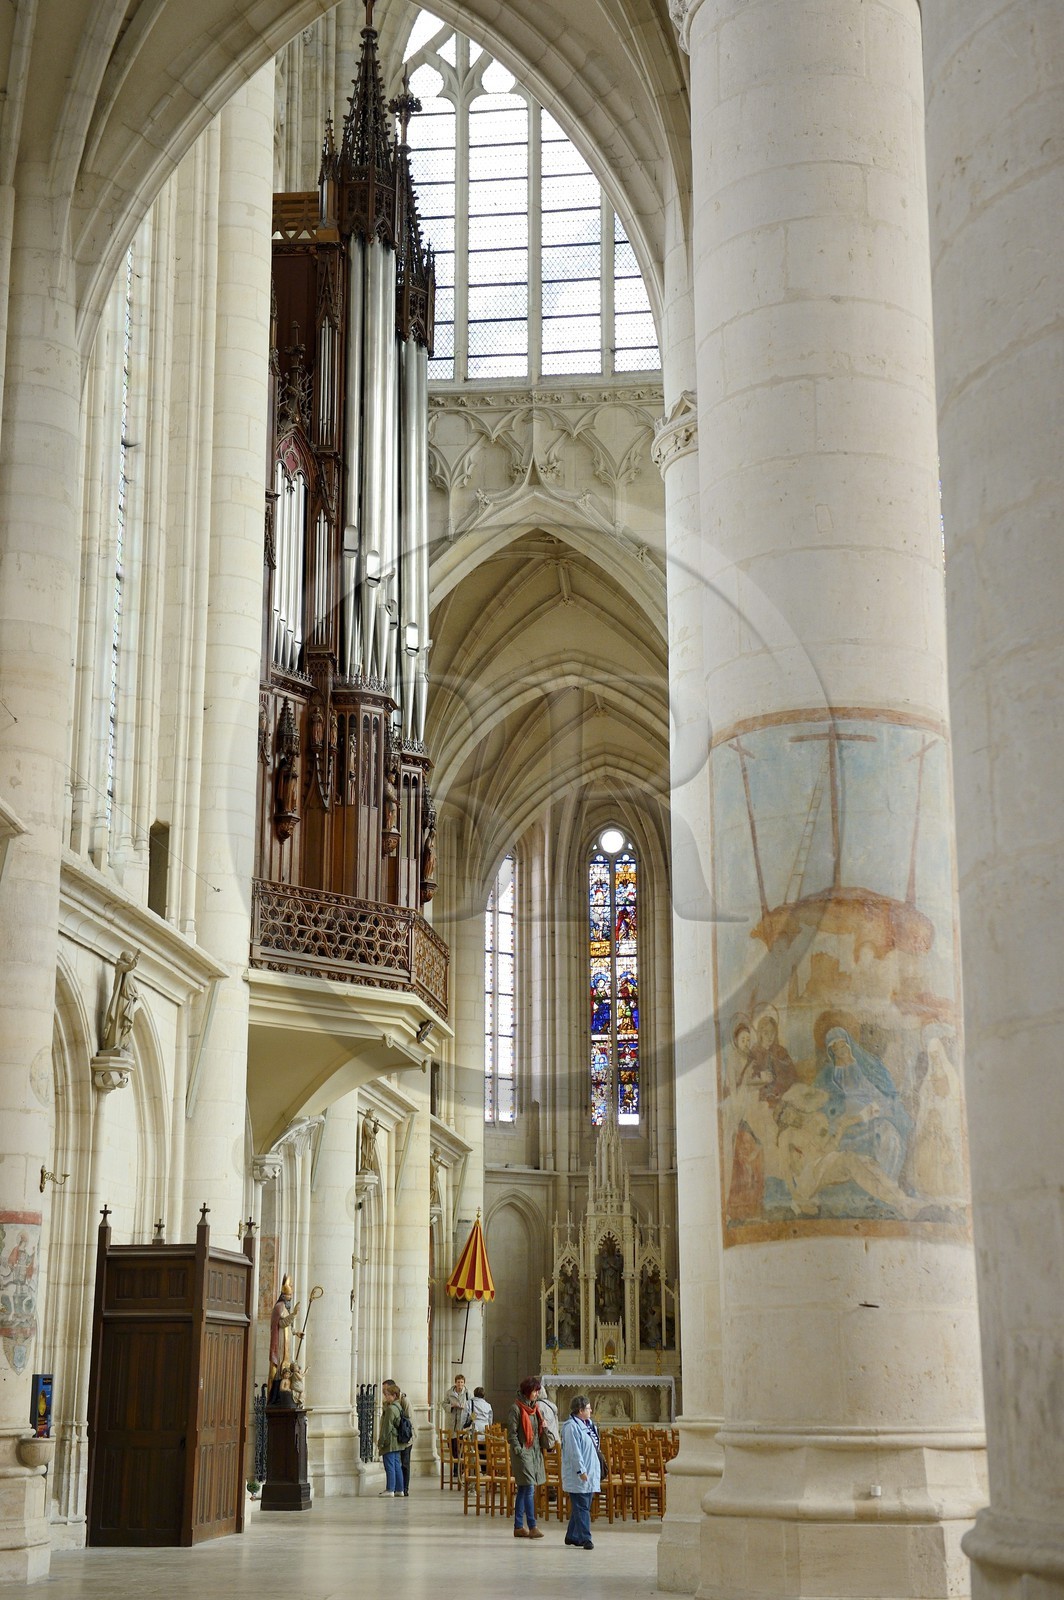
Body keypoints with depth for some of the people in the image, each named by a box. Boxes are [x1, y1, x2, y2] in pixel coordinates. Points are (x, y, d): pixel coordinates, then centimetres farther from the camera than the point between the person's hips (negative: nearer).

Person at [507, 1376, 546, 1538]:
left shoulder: (534, 1408, 13)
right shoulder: (516, 1408, -10)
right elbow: (511, 1433, -12)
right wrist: (519, 1451, -17)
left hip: (535, 1452, 8)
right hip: (523, 1452, -8)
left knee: (523, 1490, 10)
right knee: (529, 1489, -10)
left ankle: (519, 1527, 14)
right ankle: (532, 1526, -9)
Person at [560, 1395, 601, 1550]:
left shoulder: (588, 1424, 14)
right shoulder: (571, 1427, -15)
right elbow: (574, 1451, -20)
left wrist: (597, 1471, 20)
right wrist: (581, 1470, -22)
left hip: (590, 1474, 9)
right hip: (578, 1476, -9)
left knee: (582, 1507, 13)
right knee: (582, 1508, -8)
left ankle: (572, 1536, 21)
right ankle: (584, 1538, -8)